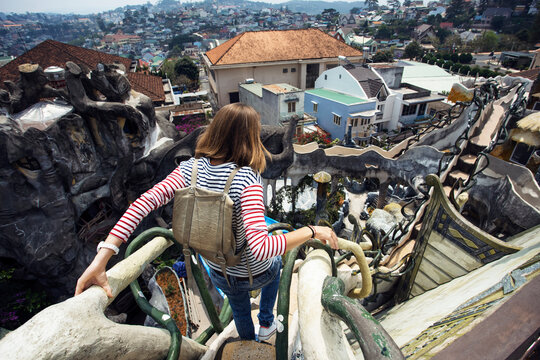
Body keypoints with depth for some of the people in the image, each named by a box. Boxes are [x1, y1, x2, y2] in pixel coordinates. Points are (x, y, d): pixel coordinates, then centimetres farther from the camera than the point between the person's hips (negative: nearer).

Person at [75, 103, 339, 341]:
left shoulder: (191, 169, -19)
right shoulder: (247, 179, -34)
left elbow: (146, 202, -28)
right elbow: (260, 248, -42)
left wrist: (102, 257, -27)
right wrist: (312, 231, -32)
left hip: (219, 273, 4)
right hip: (255, 273, -3)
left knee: (240, 312, 36)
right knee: (276, 262, 36)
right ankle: (266, 323, 54)